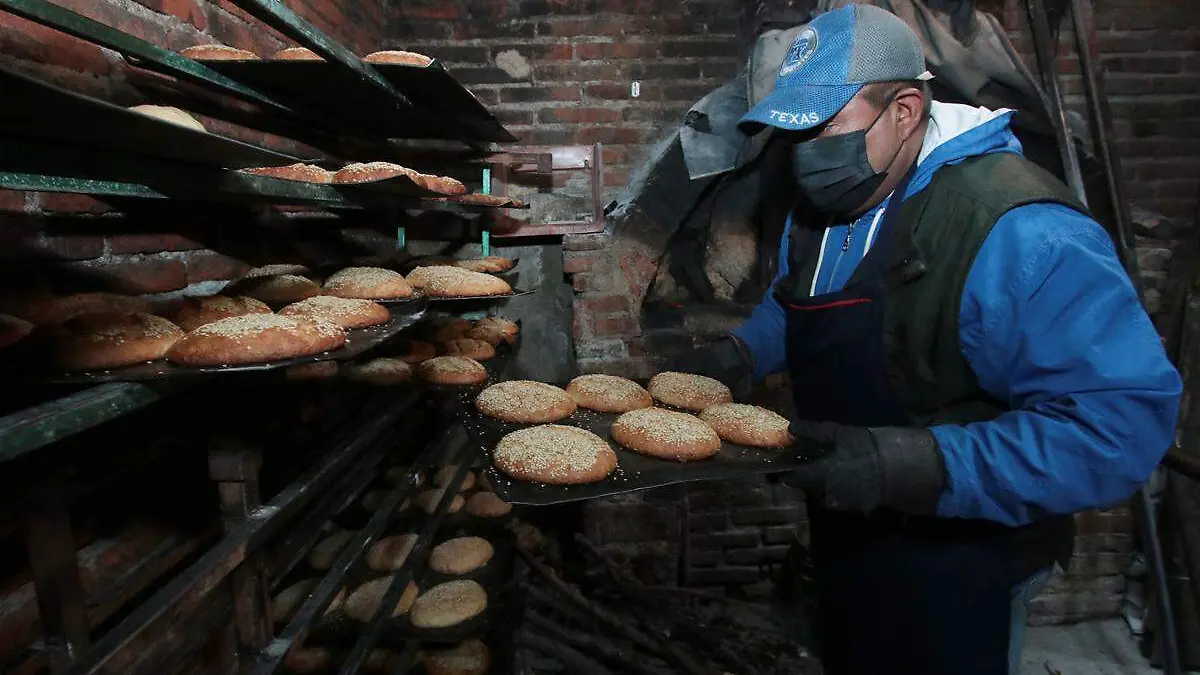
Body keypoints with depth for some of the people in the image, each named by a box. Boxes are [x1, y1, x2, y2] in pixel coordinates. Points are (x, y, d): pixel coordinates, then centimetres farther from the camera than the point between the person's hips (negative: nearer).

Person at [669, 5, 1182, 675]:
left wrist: (927, 465, -39)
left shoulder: (1023, 235, -28)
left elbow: (1122, 420, -31)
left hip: (959, 566, -7)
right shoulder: (824, 206, -2)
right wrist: (739, 353, 0)